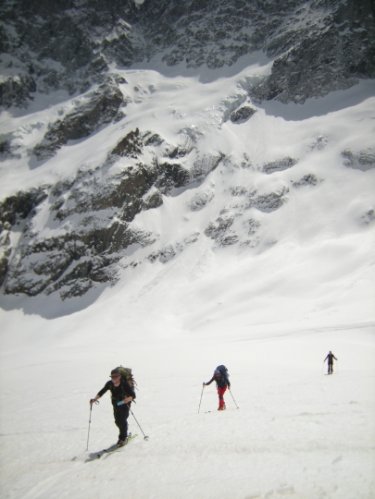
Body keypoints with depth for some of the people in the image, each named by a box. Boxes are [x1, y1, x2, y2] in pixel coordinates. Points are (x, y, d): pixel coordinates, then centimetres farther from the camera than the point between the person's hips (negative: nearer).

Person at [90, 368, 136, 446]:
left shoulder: (125, 384, -28)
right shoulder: (109, 384, -16)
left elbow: (133, 395, -30)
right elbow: (101, 392, -6)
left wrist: (124, 401, -44)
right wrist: (95, 399, -21)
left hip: (125, 404, -5)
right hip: (116, 404, 5)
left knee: (122, 420, -11)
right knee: (117, 421, 9)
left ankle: (123, 438, 9)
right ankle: (124, 434, 36)